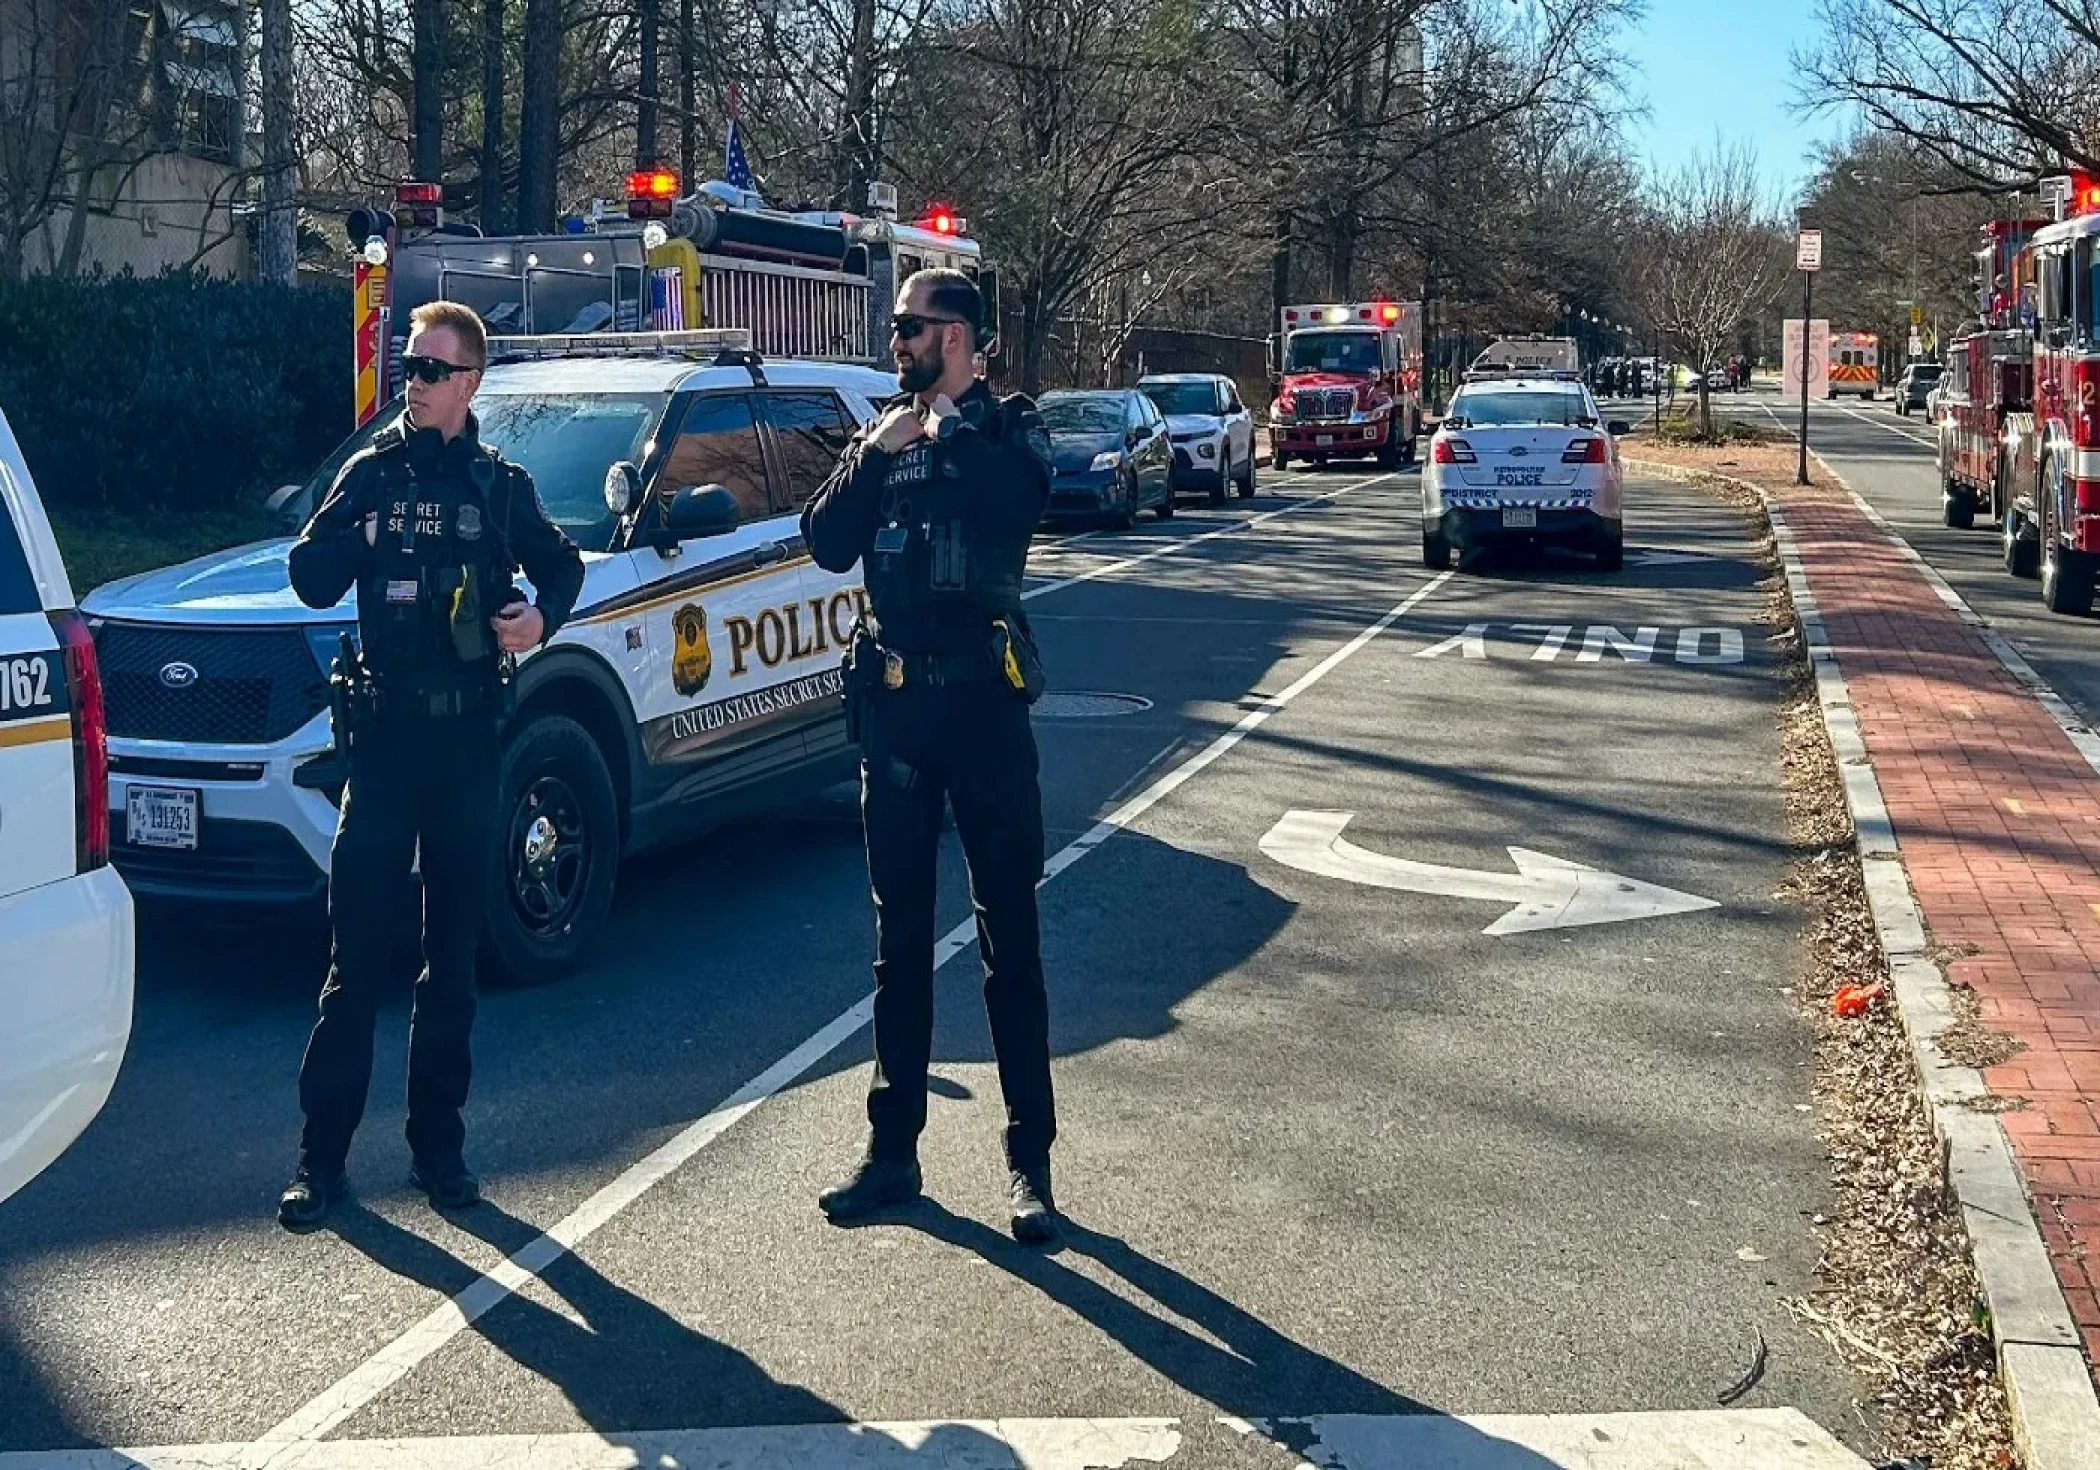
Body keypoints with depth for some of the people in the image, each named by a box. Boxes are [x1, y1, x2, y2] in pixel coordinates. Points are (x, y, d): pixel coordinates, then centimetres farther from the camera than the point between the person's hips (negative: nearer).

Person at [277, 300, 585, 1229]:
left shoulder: (501, 484, 7)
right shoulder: (373, 471, 5)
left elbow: (560, 563, 20)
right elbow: (312, 583, -1)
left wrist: (542, 614, -1)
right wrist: (357, 530, -19)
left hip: (468, 736, 1)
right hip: (384, 732, -1)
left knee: (453, 953, 8)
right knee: (356, 952, -4)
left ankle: (438, 1146, 17)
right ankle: (322, 1154, 3)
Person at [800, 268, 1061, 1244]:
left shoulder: (1008, 427, 0)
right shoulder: (882, 434, 12)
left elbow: (1017, 506, -21)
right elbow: (826, 546, 2)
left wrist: (949, 426, -13)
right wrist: (873, 456, -9)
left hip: (983, 700, -5)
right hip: (892, 705, 5)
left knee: (1008, 937, 0)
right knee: (899, 937, 10)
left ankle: (1029, 1159, 6)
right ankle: (893, 1147, 18)